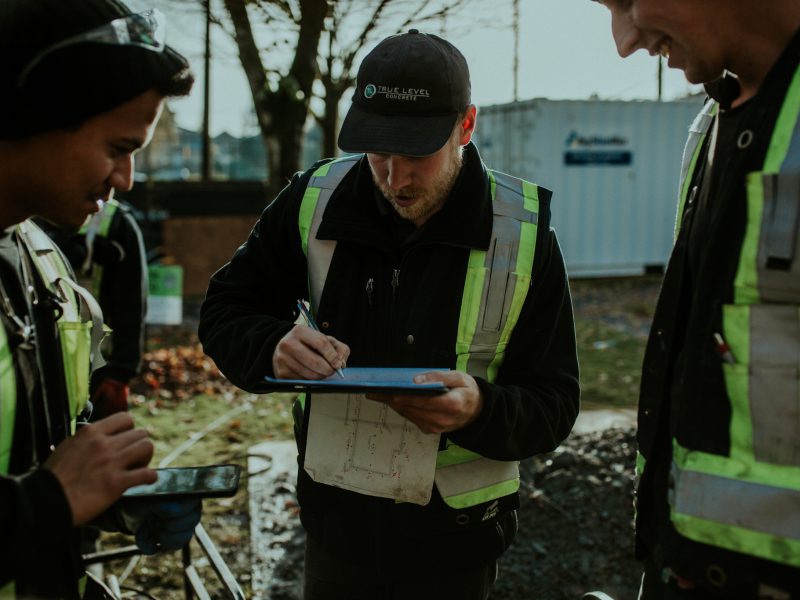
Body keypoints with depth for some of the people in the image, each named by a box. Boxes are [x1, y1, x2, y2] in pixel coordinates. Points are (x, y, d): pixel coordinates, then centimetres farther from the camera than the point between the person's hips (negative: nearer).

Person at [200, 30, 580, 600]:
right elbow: (224, 311, 0)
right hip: (334, 514, 2)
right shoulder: (316, 200, -9)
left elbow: (553, 405, -10)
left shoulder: (524, 236, -14)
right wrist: (273, 348, -23)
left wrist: (479, 411, -33)